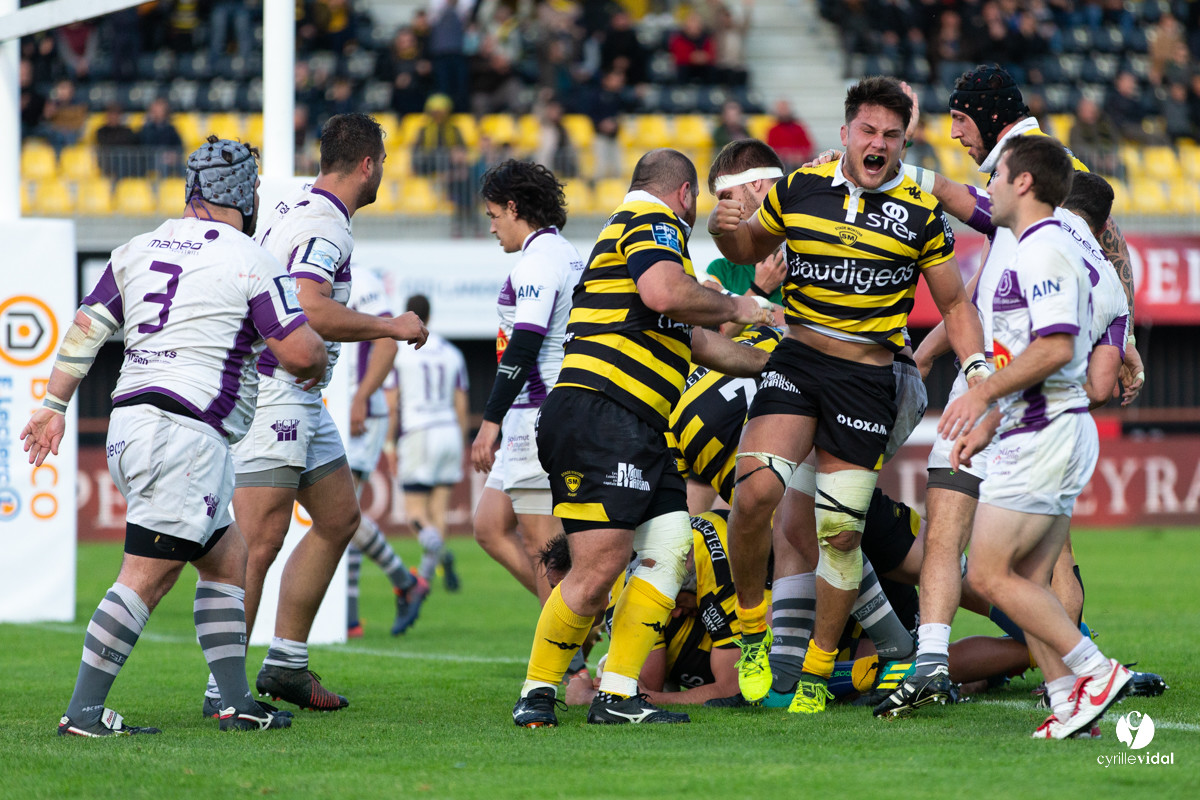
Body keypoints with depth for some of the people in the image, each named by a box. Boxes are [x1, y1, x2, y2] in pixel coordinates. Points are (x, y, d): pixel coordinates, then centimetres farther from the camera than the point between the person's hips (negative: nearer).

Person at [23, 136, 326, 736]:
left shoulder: (138, 251, 14)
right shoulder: (250, 263, -6)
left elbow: (85, 328, 13)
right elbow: (301, 352, -9)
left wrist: (54, 407, 17)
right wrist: (314, 369, 14)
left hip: (130, 424, 8)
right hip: (186, 433, -8)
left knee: (226, 559, 17)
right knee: (146, 577, -8)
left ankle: (236, 704, 16)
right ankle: (83, 712, -11)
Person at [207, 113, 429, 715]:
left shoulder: (301, 208, 14)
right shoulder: (323, 224, -18)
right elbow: (313, 314, -31)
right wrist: (393, 326, -19)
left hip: (301, 399, 11)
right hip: (274, 392, -11)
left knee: (339, 517, 16)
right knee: (259, 542, -12)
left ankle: (285, 664, 18)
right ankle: (223, 689, -11)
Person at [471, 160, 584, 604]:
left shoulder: (538, 261, -13)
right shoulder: (569, 257, 18)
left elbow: (524, 347, -22)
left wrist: (491, 420, -24)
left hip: (542, 414, -10)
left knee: (540, 544, -7)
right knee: (490, 527, 12)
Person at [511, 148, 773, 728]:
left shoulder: (638, 227, 31)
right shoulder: (654, 222, -1)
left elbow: (692, 339, 40)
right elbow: (664, 293, -22)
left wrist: (770, 362, 46)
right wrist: (734, 307, -6)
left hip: (640, 430, 11)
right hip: (600, 413, -11)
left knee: (670, 547, 2)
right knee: (601, 565, -14)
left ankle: (617, 696, 0)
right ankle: (536, 692, -4)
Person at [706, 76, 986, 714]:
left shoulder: (921, 214, 1)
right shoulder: (797, 188, 4)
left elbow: (955, 305, 9)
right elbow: (749, 248, 21)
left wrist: (977, 369, -5)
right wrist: (726, 228, -2)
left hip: (868, 379, -1)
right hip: (796, 361, 1)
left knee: (841, 530, -3)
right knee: (755, 492, -20)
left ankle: (818, 670, 14)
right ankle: (751, 629, 2)